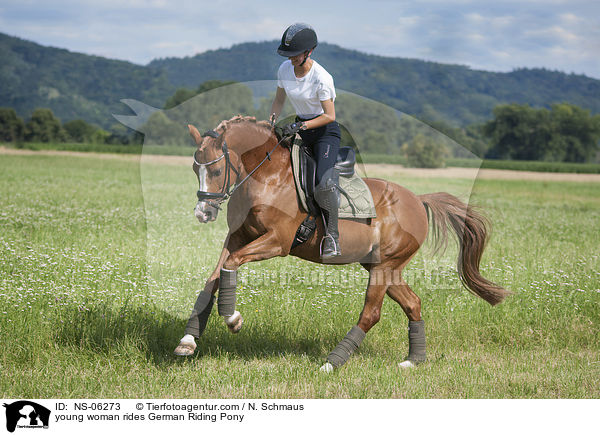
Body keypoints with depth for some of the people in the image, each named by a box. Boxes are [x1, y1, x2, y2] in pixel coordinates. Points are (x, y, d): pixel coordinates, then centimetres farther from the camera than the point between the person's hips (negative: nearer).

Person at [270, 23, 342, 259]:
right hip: (300, 128, 7)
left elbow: (329, 115, -19)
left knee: (324, 182, -24)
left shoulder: (321, 78, -23)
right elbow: (279, 100, 12)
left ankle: (332, 236, -11)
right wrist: (272, 122, -2)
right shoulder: (285, 69, -4)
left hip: (325, 131, -7)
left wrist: (302, 126, -25)